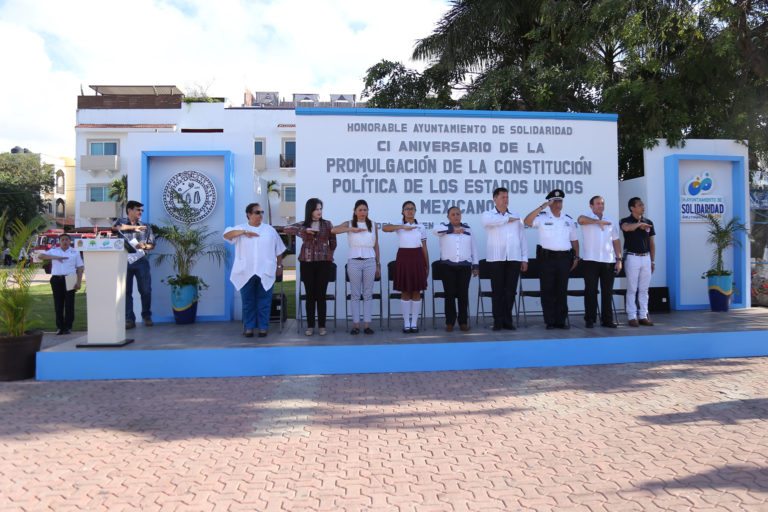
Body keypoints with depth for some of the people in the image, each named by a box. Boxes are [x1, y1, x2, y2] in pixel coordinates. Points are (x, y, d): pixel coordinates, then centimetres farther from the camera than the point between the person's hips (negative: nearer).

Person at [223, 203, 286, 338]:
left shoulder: (270, 229, 9)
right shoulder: (240, 228, 6)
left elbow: (279, 251, 13)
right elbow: (226, 235, -12)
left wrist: (279, 266, 11)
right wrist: (244, 232, -22)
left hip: (265, 273, 1)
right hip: (246, 273, 0)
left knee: (264, 301, 4)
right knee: (248, 302, 6)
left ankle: (263, 327, 13)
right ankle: (249, 327, 15)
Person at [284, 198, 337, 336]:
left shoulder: (327, 224, 5)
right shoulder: (303, 225, 5)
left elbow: (333, 243, 10)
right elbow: (286, 229, -10)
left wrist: (327, 256, 10)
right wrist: (304, 230, -17)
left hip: (324, 263, 0)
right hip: (307, 263, 1)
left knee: (321, 295, 2)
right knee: (310, 295, 5)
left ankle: (322, 326, 10)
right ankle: (310, 326, 12)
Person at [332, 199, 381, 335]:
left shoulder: (373, 225, 9)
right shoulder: (349, 224, 3)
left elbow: (376, 246, 11)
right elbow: (334, 230, -16)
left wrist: (378, 265, 10)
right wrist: (353, 229, -24)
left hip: (370, 262, 1)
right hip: (354, 262, -1)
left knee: (368, 293, 4)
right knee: (355, 294, 2)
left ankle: (367, 324, 9)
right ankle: (356, 324, 7)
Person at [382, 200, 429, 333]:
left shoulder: (421, 227, 8)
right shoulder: (399, 225, 2)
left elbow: (424, 248, 9)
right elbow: (384, 228, -19)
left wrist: (427, 266, 7)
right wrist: (403, 226, -24)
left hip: (417, 258, 2)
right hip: (403, 258, -2)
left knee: (416, 292, 3)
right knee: (405, 291, 3)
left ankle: (414, 322, 12)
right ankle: (406, 322, 11)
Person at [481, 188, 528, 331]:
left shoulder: (516, 217, 17)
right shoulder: (488, 214, 7)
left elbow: (522, 238, 14)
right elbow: (489, 221, -20)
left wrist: (525, 258, 7)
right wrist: (507, 219, -8)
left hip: (514, 258, 3)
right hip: (496, 259, -3)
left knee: (511, 291, 4)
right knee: (497, 291, -1)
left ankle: (507, 320, 12)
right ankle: (498, 321, 5)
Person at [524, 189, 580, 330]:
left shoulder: (569, 219, 14)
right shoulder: (542, 217, 0)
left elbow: (574, 240, 18)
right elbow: (527, 221, -19)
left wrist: (576, 257, 11)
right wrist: (542, 207, -19)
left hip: (564, 258, 3)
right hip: (546, 257, -3)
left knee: (562, 290, 7)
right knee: (547, 290, 0)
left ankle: (561, 321, 14)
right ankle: (550, 321, 7)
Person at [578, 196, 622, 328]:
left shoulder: (610, 221, 14)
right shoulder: (587, 218, 0)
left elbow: (616, 241, 13)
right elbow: (581, 219, -27)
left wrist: (619, 259, 6)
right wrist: (598, 221, -28)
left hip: (608, 261, 4)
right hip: (591, 260, -4)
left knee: (607, 291, 6)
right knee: (591, 291, 0)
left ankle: (607, 319, 13)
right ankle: (590, 319, 6)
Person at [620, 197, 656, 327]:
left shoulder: (648, 222, 9)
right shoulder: (625, 221, -4)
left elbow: (652, 243, 12)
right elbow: (627, 228, -31)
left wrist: (653, 261, 10)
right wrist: (639, 224, -26)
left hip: (646, 258, 4)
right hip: (632, 258, -4)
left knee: (644, 289, 8)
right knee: (632, 289, 0)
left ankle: (643, 316, 14)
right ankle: (632, 316, 5)